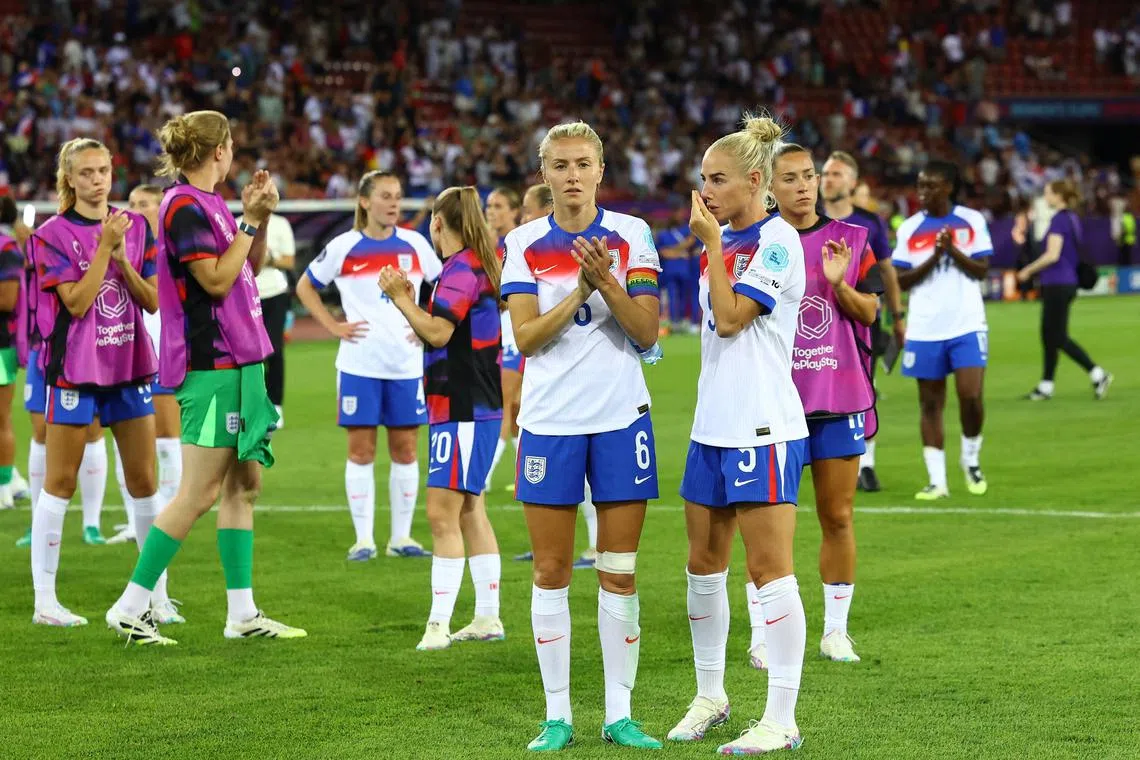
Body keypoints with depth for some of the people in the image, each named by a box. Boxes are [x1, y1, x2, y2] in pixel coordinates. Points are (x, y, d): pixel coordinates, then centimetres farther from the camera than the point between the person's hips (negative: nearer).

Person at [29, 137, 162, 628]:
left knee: (144, 480, 6)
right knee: (60, 481, -2)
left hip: (129, 364, 4)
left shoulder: (135, 226, 7)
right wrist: (105, 247, -17)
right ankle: (44, 599, 3)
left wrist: (123, 260, -11)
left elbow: (152, 301, 4)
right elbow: (77, 302, -15)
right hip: (75, 367, -4)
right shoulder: (53, 234, -6)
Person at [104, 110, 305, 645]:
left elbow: (249, 269, 22)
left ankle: (242, 614, 14)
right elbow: (216, 279, -19)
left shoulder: (209, 204, 14)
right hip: (211, 365, -10)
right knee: (199, 494, -9)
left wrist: (260, 218, 9)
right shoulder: (185, 206, -14)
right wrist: (250, 221, -13)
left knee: (244, 484, 10)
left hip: (237, 361, 10)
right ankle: (129, 609, -3)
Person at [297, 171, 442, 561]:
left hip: (407, 364, 2)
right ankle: (363, 539, 5)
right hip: (360, 364, -2)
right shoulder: (344, 248, -1)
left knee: (405, 450, 5)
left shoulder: (414, 244, 3)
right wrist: (333, 326, -1)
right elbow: (305, 287, 9)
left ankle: (401, 537, 13)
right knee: (361, 451, 0)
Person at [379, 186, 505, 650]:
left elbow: (438, 333, -22)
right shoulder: (475, 265, 17)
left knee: (443, 513, -12)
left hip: (463, 411, -11)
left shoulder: (461, 269, -15)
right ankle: (488, 618, 19)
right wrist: (410, 304, 18)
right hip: (470, 407, 11)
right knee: (469, 512, 14)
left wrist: (401, 297, -13)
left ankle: (439, 624, -13)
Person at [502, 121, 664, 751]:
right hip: (549, 420, 0)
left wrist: (607, 280, -20)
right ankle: (557, 715, 11)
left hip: (621, 416, 0)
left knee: (619, 574, 2)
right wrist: (581, 289, -17)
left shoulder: (631, 234, 0)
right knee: (551, 572, 3)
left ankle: (619, 714, 10)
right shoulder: (525, 243, 2)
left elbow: (646, 331, -6)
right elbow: (525, 337, -7)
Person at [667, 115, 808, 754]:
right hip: (715, 425, 9)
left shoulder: (778, 240, -11)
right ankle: (711, 697, 27)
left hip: (763, 427, -9)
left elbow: (730, 318, -17)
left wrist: (711, 244, -12)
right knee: (704, 566, 13)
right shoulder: (726, 240, 14)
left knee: (770, 570, -7)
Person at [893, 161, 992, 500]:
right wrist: (933, 257, -14)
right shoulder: (909, 228, 4)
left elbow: (981, 270, -3)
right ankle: (937, 480, 7)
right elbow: (901, 280, -1)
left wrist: (952, 249, -17)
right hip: (925, 330, 1)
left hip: (967, 326, -1)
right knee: (930, 403, 3)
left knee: (971, 396, -11)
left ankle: (971, 459, 15)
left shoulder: (972, 221, 2)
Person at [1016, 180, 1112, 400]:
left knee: (1059, 338, -5)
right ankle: (1046, 386, 16)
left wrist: (1028, 271, -10)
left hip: (1057, 285, -10)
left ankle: (1098, 374, -8)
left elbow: (1053, 255, -21)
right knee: (1049, 336, 13)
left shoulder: (1059, 219, -15)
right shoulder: (1073, 219, 13)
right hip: (1067, 282, 10)